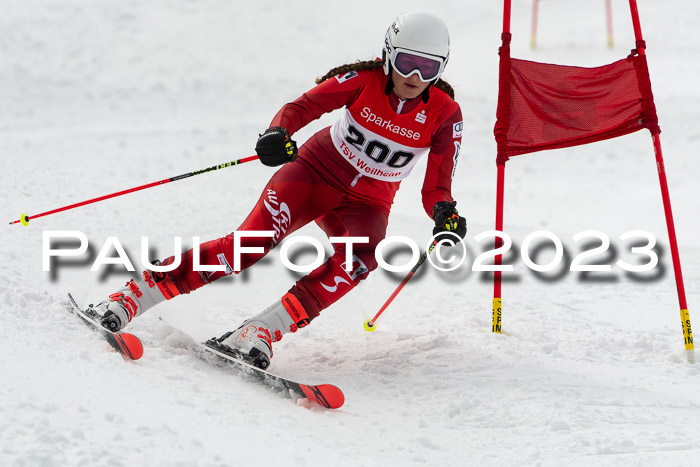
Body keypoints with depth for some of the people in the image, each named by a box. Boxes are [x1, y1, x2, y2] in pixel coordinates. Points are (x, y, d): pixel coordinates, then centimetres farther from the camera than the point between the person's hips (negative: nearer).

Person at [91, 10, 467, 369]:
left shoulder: (445, 114, -12)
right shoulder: (364, 80, -14)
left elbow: (435, 190, -12)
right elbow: (301, 108, -22)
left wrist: (446, 215, -36)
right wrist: (278, 134, -45)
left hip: (367, 203, 2)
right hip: (316, 172, -2)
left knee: (359, 258, -33)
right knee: (252, 243, -24)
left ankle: (260, 332, -38)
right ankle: (133, 294, -20)